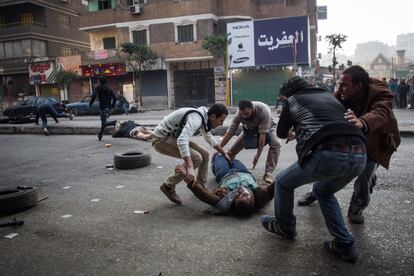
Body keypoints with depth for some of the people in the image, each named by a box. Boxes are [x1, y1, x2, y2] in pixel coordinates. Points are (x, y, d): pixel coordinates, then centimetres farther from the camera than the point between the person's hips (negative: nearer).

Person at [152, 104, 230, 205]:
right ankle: (169, 186, -7)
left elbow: (209, 138, 25)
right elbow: (182, 141, -45)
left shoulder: (204, 118, 4)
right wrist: (190, 167, -53)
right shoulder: (196, 118, -28)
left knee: (204, 154, 6)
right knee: (196, 158, -20)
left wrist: (224, 153, 30)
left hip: (173, 136, 10)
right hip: (161, 138, -10)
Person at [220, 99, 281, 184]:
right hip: (250, 129, 3)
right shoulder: (239, 115, -31)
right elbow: (229, 133, -25)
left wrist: (258, 155, -39)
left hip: (267, 127, -3)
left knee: (275, 144, -30)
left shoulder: (263, 110, -41)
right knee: (235, 146, -9)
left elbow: (263, 134, -40)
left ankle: (268, 173, -25)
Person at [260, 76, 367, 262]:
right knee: (323, 192, 33)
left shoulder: (292, 100, 16)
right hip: (359, 155, 6)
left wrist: (291, 132, 52)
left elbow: (281, 133, 28)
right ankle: (344, 245, 28)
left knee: (283, 183, 20)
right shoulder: (328, 95, 30)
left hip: (328, 154, -6)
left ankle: (285, 227, 38)